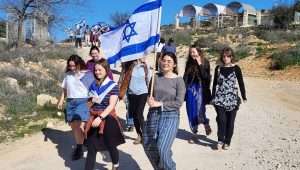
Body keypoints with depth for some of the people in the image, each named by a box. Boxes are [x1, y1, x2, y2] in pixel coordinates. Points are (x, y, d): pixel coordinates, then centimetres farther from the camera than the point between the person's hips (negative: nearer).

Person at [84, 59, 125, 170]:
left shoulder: (113, 86, -8)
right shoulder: (93, 85, 8)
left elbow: (111, 105, -17)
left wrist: (100, 117, -27)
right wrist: (92, 101, -4)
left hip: (107, 119, -4)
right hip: (94, 119, 4)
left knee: (110, 145, 12)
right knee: (91, 148, 2)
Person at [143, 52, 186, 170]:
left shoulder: (179, 80, -5)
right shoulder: (155, 77, 5)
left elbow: (179, 103, -10)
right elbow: (149, 93, 9)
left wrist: (160, 104, -15)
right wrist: (150, 99, -14)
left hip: (170, 117, -4)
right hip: (153, 115, 5)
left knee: (162, 149, -14)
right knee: (148, 146, 13)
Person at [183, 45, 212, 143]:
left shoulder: (205, 62, -2)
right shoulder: (189, 63, 9)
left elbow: (206, 76, -13)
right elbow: (185, 77, 13)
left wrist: (200, 65, -17)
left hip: (200, 89, -4)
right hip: (190, 88, 4)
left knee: (199, 111, -10)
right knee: (191, 112, 6)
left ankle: (206, 124, 22)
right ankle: (194, 133, 20)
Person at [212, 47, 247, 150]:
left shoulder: (236, 68, 0)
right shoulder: (218, 68, 6)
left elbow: (241, 83, 3)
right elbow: (215, 83, 11)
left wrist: (244, 97, 1)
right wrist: (213, 97, 10)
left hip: (232, 98, -1)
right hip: (220, 98, 1)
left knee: (230, 121, 3)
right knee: (221, 119, -10)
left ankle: (227, 142, 17)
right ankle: (220, 140, 5)